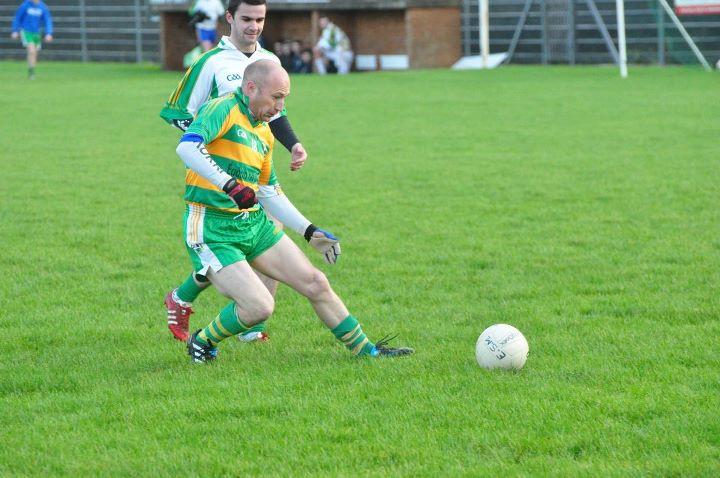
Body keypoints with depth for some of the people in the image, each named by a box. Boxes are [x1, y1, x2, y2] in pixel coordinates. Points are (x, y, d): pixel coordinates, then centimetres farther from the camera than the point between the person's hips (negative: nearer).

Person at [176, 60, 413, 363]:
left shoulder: (264, 133, 14)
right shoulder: (224, 109, -12)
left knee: (316, 284, 6)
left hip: (256, 224, 8)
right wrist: (229, 184, -40)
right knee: (259, 307, -18)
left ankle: (365, 350, 20)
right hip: (214, 231, -8)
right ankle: (202, 343, 9)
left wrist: (310, 232, 22)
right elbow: (186, 147, -30)